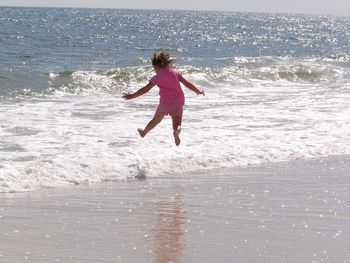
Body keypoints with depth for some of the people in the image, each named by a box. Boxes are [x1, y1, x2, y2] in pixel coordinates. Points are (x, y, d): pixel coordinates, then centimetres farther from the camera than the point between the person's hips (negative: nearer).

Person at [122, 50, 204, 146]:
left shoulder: (157, 77, -2)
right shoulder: (175, 73, 8)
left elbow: (145, 90, -2)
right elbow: (188, 84, 11)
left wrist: (132, 96, 6)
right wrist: (198, 91, 26)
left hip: (165, 102, -2)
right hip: (179, 102, 2)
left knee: (156, 120, 21)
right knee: (177, 123, -3)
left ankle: (144, 132, 44)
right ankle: (176, 131, -38)